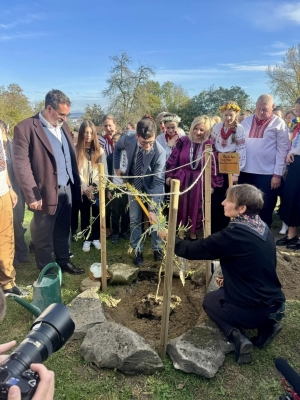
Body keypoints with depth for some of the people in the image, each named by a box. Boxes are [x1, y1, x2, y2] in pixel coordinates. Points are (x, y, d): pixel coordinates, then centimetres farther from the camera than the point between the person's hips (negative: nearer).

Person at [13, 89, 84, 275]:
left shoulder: (63, 125, 10)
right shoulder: (26, 128, -12)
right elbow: (21, 165, -15)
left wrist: (77, 182, 9)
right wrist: (32, 195, -18)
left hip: (67, 188, 6)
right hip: (46, 192, -6)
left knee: (63, 230, 20)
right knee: (44, 235, 10)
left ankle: (64, 261, 38)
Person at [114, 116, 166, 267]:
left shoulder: (159, 152, -33)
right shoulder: (128, 140, -23)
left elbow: (158, 181, -34)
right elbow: (117, 148, 5)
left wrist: (152, 208, -38)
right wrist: (117, 167, 1)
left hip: (152, 189, -2)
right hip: (133, 186, 3)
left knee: (155, 219, 7)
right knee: (134, 220, 9)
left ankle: (157, 249, 29)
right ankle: (137, 250, 26)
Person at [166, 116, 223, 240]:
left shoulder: (210, 145, -3)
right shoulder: (182, 141, -3)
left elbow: (213, 166, -1)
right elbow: (173, 160, 0)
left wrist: (212, 184, -2)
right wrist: (169, 175, -4)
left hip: (199, 182, 0)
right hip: (182, 179, 0)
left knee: (196, 207, 12)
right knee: (181, 206, 10)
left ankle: (193, 231, 29)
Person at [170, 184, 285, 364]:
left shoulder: (236, 234, -22)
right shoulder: (263, 229, 3)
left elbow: (194, 250, -14)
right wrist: (230, 279, 17)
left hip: (254, 309, -7)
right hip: (275, 303, 7)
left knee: (210, 300, 21)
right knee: (223, 291, 31)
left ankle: (237, 335, -1)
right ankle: (266, 324, 13)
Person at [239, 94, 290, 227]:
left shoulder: (279, 123, -2)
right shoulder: (246, 121, 9)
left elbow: (283, 149, -5)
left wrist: (277, 174, -10)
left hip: (267, 173, -4)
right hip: (246, 171, 4)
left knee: (265, 209, 6)